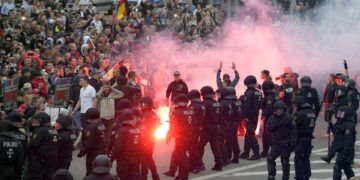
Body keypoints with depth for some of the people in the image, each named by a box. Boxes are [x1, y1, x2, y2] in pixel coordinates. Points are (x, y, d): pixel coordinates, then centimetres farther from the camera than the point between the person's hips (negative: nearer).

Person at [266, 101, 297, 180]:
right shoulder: (272, 119, 7)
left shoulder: (288, 118, -7)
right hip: (275, 143, 4)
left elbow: (293, 131, -8)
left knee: (285, 161, 3)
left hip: (285, 144, -4)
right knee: (270, 158, -6)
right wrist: (277, 124, -20)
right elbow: (269, 128, -6)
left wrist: (292, 142, -14)